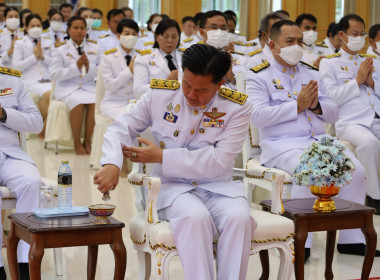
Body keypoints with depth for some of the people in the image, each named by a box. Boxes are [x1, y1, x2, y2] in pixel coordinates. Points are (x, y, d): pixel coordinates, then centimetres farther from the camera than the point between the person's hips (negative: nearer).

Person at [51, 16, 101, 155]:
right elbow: (55, 74, -4)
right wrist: (76, 66, -13)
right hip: (67, 88, -2)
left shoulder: (94, 47, 12)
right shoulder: (61, 49, 4)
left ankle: (87, 141, -12)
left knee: (95, 103, -30)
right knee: (78, 103, -33)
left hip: (88, 86, 2)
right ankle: (77, 143, -17)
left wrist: (89, 67, -13)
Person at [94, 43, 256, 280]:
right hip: (174, 186, 0)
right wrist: (112, 164, -17)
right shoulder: (159, 95, -1)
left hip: (219, 187, 0)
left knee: (238, 217, -32)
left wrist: (161, 157, -16)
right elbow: (121, 128, 5)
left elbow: (219, 161, -14)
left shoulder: (238, 108, -7)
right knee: (195, 217, -34)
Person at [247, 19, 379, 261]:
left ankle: (351, 239, -7)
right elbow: (258, 116, -12)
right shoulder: (259, 76, 3)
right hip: (282, 144, -5)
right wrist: (297, 105, -12)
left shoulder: (312, 73, 20)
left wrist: (316, 105, -5)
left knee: (356, 170, -18)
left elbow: (333, 114, 17)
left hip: (319, 140, 5)